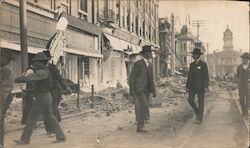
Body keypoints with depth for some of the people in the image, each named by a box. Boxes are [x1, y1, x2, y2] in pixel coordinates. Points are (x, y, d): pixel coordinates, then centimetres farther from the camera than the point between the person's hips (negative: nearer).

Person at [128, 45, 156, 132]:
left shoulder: (149, 64, 13)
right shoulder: (138, 64, -11)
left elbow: (151, 79, 16)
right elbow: (132, 78, -11)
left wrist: (154, 91, 10)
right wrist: (131, 90, -15)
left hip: (146, 90, 8)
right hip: (138, 89, -8)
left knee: (143, 108, 7)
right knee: (142, 107, -16)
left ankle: (140, 127, 15)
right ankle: (140, 127, -12)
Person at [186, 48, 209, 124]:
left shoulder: (203, 64, -5)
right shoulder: (192, 64, 11)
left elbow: (206, 76, -8)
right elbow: (189, 76, 13)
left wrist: (206, 87, -16)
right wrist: (187, 86, 10)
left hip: (200, 86, -5)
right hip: (192, 86, 5)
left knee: (200, 102, 1)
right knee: (190, 100, -2)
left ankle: (199, 118, 9)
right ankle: (198, 112, 20)